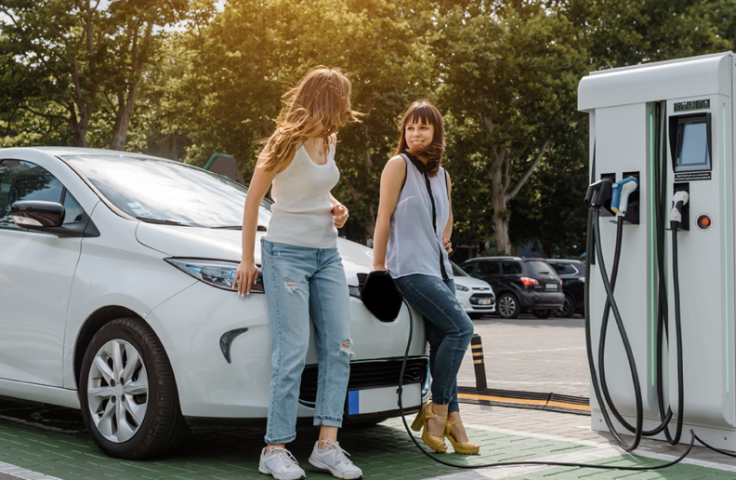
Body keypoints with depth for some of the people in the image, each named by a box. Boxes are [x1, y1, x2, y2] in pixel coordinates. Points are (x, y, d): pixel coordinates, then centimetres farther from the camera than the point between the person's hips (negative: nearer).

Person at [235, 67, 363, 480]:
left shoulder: (328, 141, 10)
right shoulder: (286, 143, -11)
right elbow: (253, 199, -6)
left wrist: (337, 207, 3)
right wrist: (247, 260, -6)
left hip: (327, 255, 7)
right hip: (287, 253, -7)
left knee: (340, 347, -1)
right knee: (293, 353, -10)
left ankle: (327, 445, 3)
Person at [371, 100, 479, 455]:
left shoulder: (442, 176, 17)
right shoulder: (399, 164, -3)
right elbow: (384, 216, -7)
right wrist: (378, 266, -9)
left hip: (439, 267, 7)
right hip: (409, 267, -7)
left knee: (442, 342, 2)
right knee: (461, 328, -17)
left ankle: (449, 419, 6)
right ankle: (439, 411, -8)